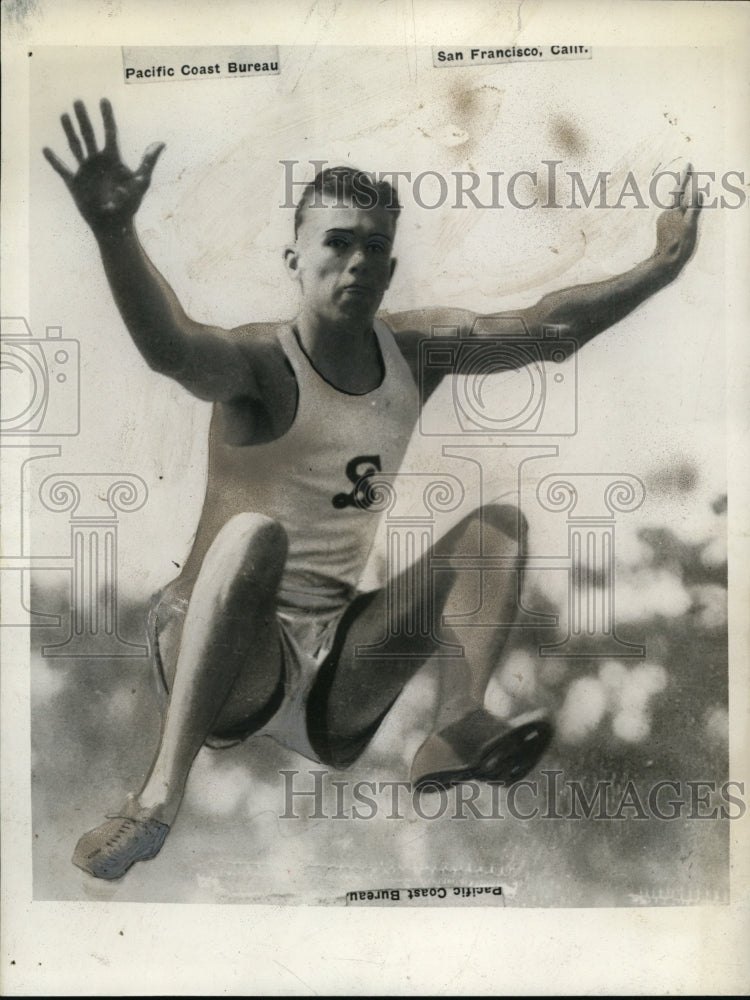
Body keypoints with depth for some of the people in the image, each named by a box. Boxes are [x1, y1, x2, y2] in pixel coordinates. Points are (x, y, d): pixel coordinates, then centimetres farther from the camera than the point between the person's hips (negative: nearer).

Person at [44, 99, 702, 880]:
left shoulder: (417, 348, 6)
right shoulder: (260, 364, -13)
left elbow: (545, 325, 7)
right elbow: (169, 347, -34)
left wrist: (659, 270, 3)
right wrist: (113, 232, -49)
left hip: (339, 669, 5)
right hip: (224, 666, -5)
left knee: (500, 522, -5)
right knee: (255, 535, -36)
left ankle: (455, 729, -24)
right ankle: (160, 798, -32)